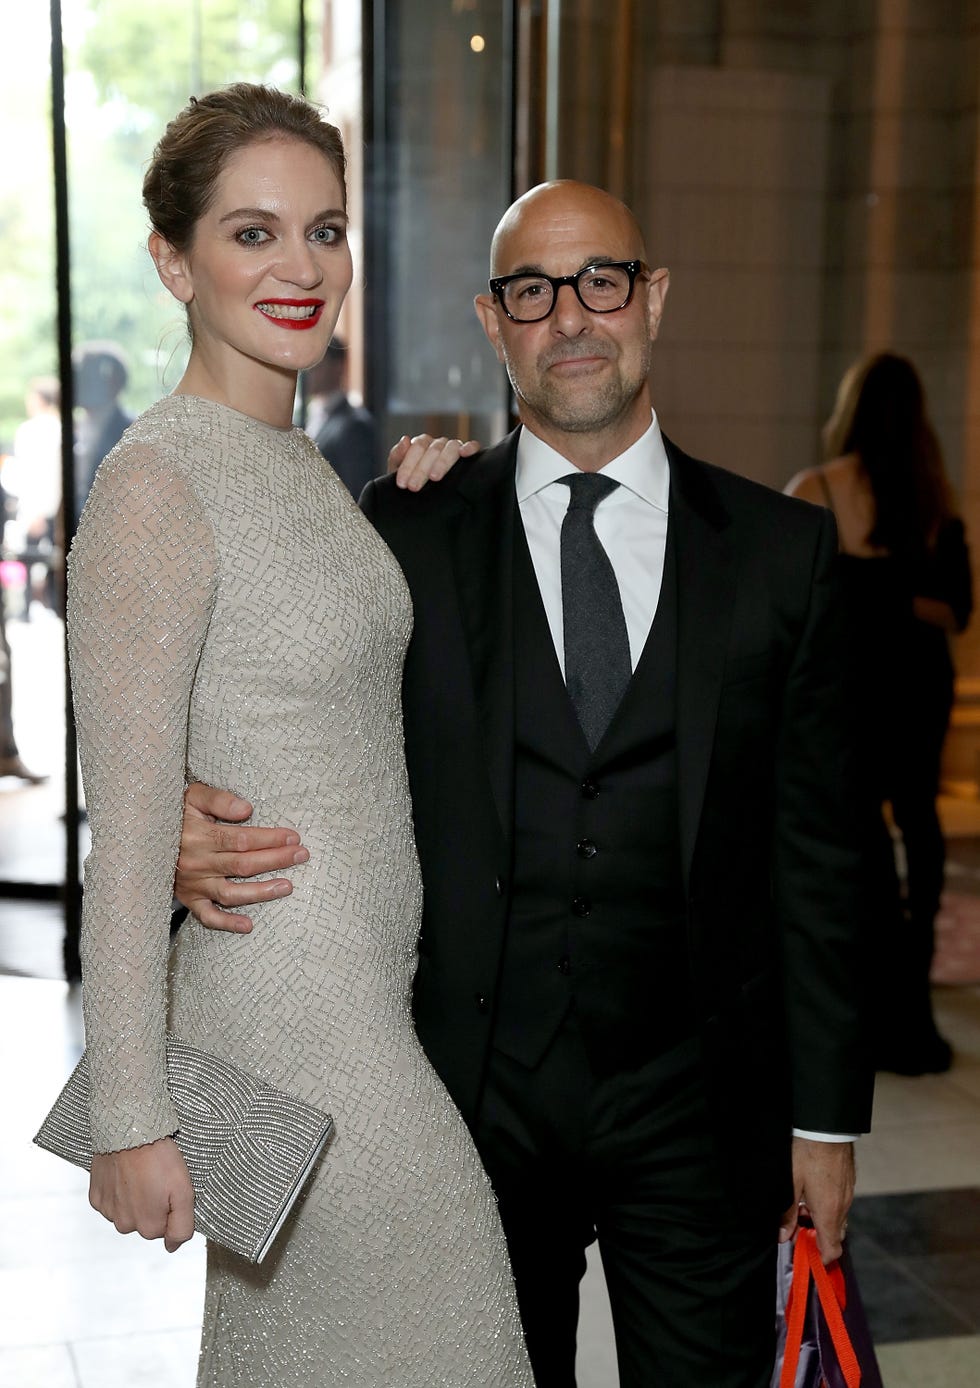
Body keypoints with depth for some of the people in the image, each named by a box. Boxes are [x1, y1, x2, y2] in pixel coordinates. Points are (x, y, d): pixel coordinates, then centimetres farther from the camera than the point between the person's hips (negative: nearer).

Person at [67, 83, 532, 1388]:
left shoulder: (303, 464, 10)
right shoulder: (157, 482, -17)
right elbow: (126, 820, -19)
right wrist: (131, 1115, -19)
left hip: (376, 1001, 8)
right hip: (295, 1021, -8)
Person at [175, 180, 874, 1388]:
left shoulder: (779, 549, 1)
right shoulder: (408, 531, 0)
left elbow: (815, 848, 1)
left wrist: (826, 1114, 2)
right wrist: (189, 822, -20)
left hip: (700, 1108, 0)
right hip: (473, 1096, 0)